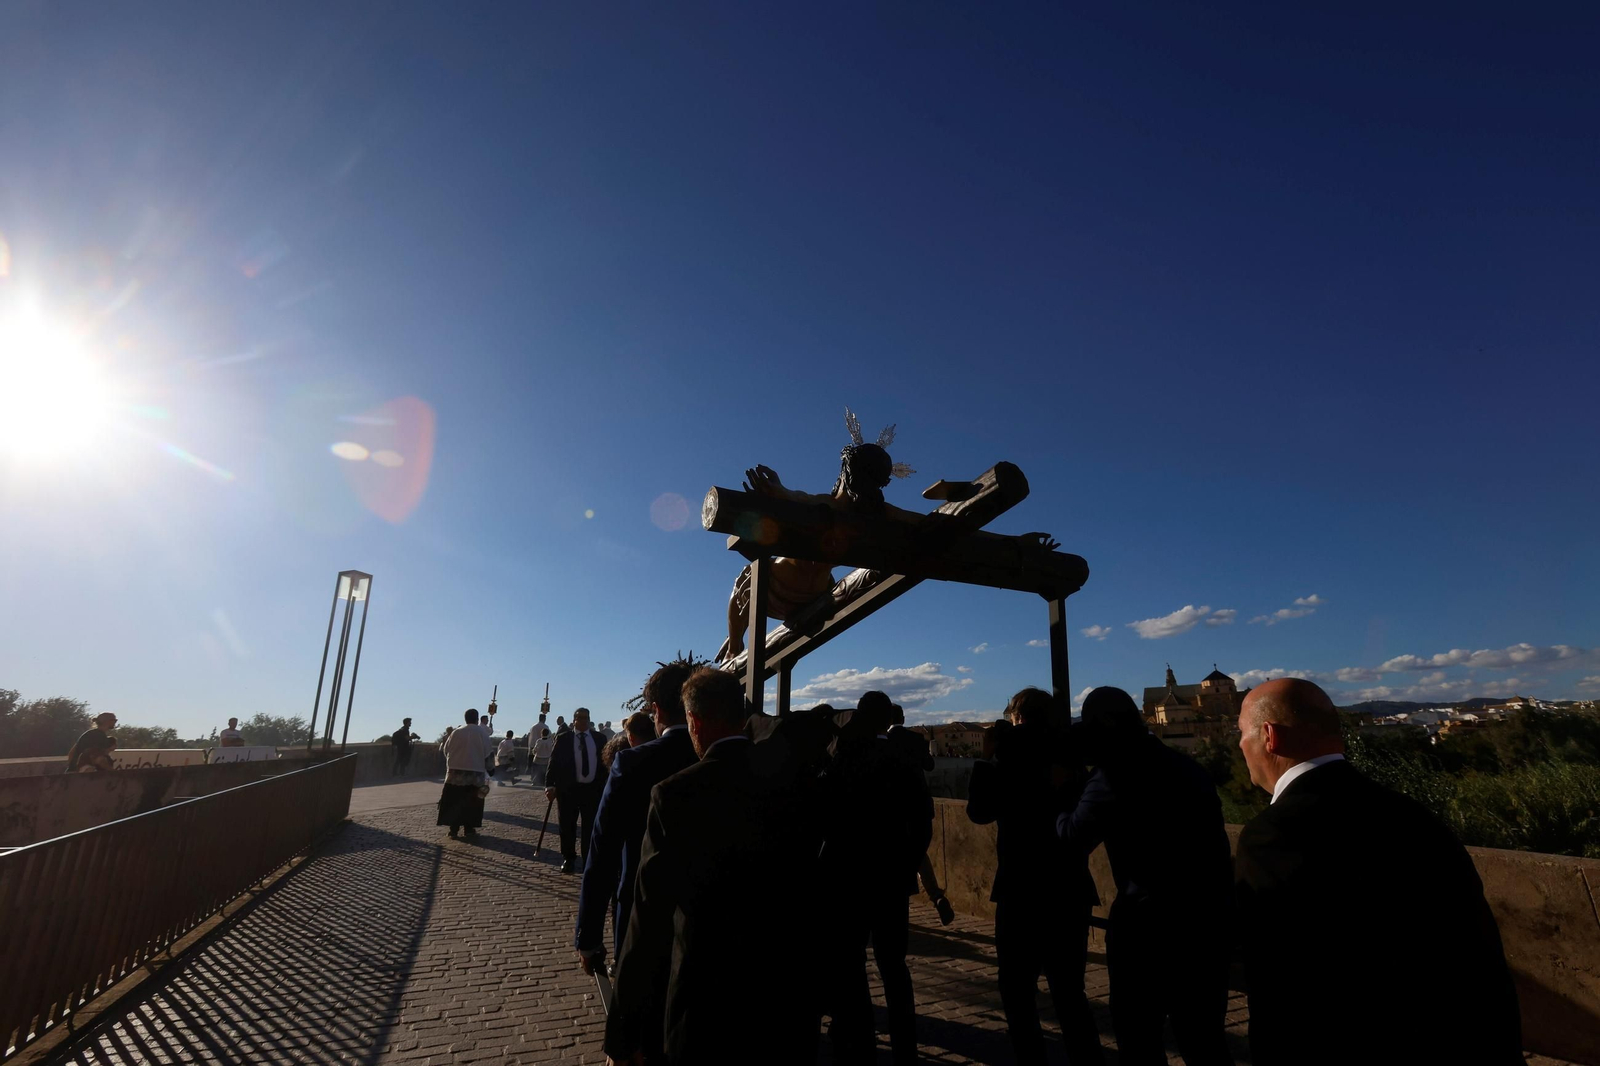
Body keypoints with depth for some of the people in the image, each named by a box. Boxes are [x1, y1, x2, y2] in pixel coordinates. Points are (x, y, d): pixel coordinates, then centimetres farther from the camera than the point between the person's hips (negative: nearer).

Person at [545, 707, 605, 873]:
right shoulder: (563, 738, 2)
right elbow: (554, 762, -3)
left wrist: (605, 786, 4)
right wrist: (550, 785, -13)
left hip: (593, 789, 1)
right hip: (568, 789, -1)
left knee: (591, 827, 6)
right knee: (568, 826, 6)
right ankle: (568, 859, 21)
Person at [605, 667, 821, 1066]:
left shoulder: (675, 794, -18)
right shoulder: (795, 782, -6)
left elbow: (650, 920, -15)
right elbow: (813, 888, 3)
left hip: (708, 1000, -3)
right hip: (793, 996, 4)